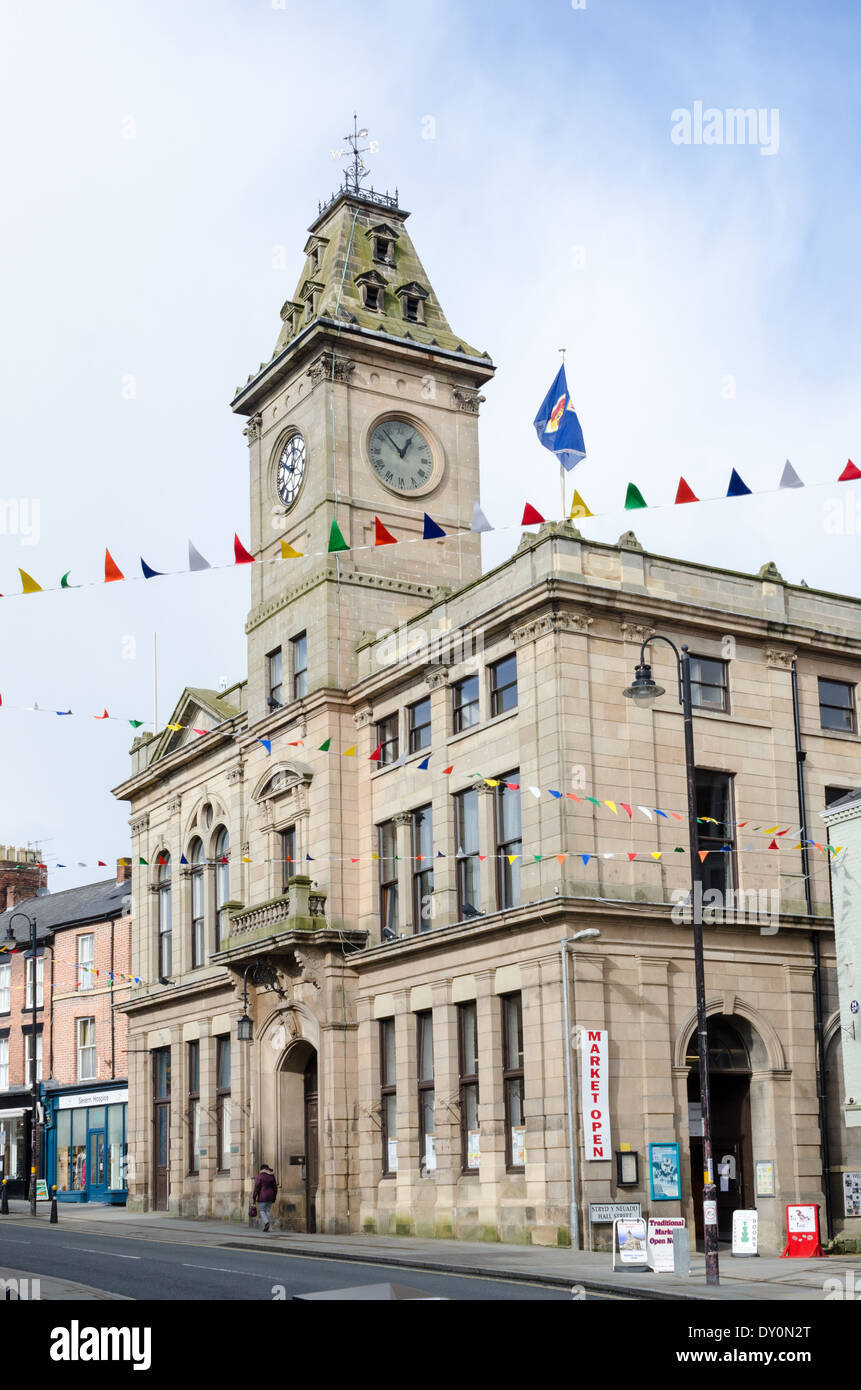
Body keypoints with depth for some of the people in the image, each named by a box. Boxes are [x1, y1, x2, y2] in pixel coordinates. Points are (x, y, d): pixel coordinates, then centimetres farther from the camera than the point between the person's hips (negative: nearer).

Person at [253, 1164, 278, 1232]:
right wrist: (274, 1197, 19)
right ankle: (266, 1227, 5)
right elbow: (275, 1187, 11)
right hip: (270, 1196, 5)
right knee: (267, 1211, 8)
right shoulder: (272, 1176, 7)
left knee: (261, 1210, 1)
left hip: (262, 1196, -5)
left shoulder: (260, 1175, -8)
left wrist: (254, 1197, -6)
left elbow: (257, 1187, -11)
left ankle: (266, 1222, -23)